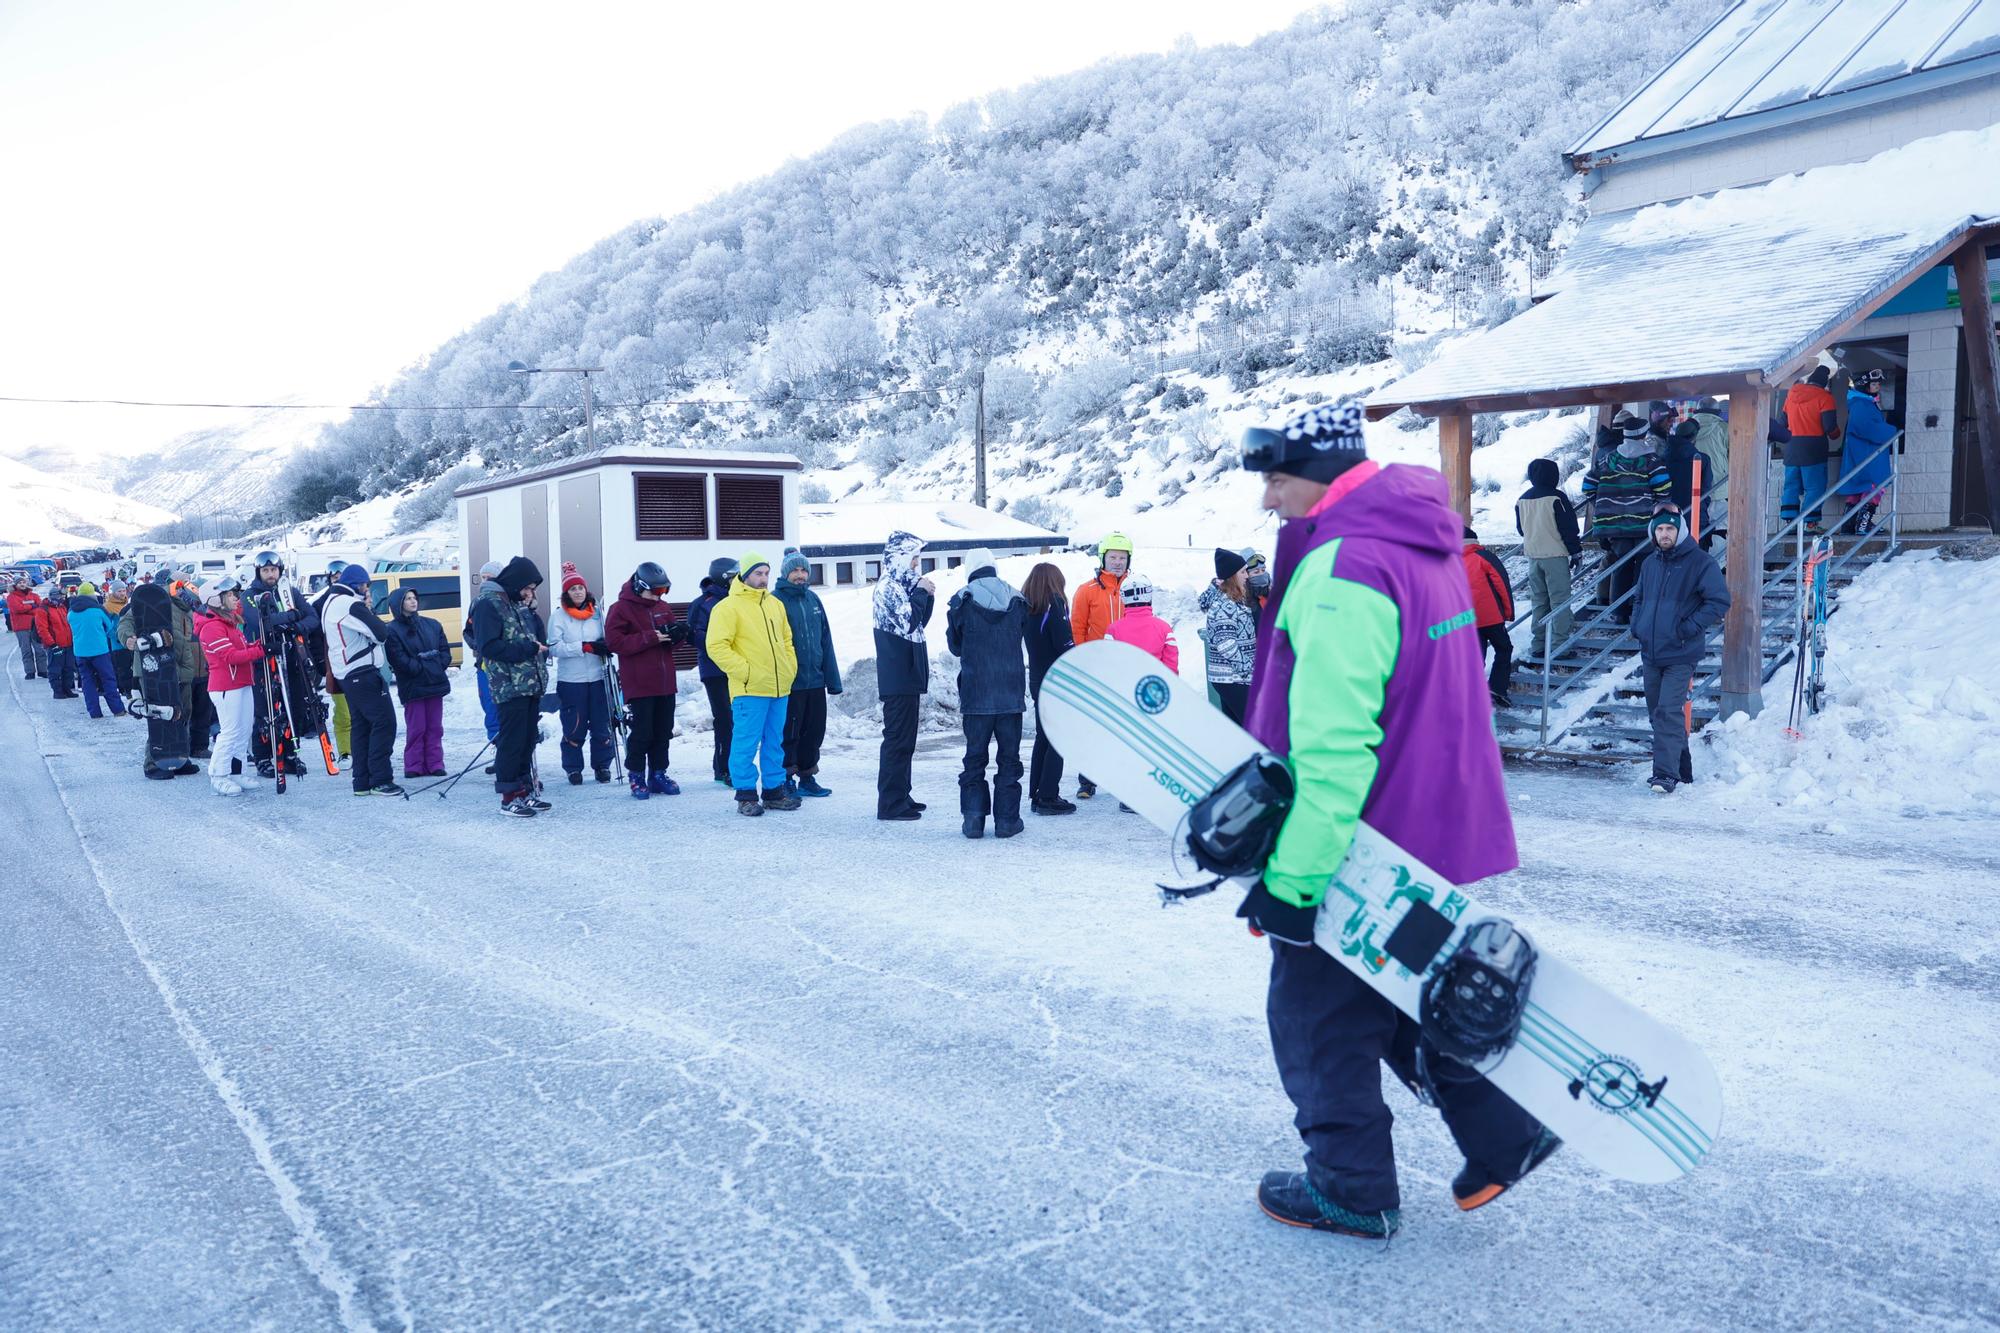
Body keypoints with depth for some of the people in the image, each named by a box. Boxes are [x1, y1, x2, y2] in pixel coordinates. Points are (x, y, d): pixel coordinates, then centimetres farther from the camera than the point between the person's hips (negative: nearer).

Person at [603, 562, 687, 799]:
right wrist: (650, 638, -20)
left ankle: (658, 775, 21)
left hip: (665, 682, 6)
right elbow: (615, 641, -16)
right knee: (642, 733, -4)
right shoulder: (621, 609, -6)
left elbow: (672, 640, 20)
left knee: (663, 731, 10)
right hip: (638, 685, -6)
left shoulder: (663, 608, 13)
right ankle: (636, 777, 9)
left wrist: (678, 634, -5)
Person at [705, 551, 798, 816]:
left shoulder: (775, 604, 16)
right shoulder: (729, 607, -6)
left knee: (775, 742, 12)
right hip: (750, 690, -7)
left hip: (779, 687, 7)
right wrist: (744, 671, -16)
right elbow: (716, 646, -12)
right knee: (746, 743, -4)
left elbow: (786, 640, 24)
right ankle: (745, 795, 5)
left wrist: (790, 668, 11)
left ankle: (774, 790, 20)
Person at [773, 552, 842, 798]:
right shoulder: (776, 601, -7)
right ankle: (786, 779, 14)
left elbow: (826, 640, 12)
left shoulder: (813, 599, 10)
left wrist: (832, 678, 9)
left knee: (814, 731, 12)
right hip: (789, 683, -6)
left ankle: (807, 777, 24)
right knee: (789, 732, 2)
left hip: (815, 680, 6)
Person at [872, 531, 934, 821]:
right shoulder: (888, 587, -13)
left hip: (907, 675, 10)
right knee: (898, 739, -7)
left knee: (904, 739, 14)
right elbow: (907, 623, -23)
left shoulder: (901, 586, 17)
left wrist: (927, 596, 7)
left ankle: (899, 796, 22)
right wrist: (921, 592, -12)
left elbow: (919, 623, 21)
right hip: (898, 676, -10)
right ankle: (891, 803, -4)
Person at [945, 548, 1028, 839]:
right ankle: (1006, 819, 8)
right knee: (1008, 758, 8)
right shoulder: (1018, 601, 3)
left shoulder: (961, 602, -4)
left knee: (974, 757, 9)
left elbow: (954, 646, 7)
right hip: (1011, 694, 1)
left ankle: (973, 819, 6)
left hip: (976, 695, -1)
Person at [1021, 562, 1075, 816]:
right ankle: (1048, 797, -4)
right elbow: (1066, 645, -16)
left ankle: (1036, 795, 17)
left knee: (1042, 737, 14)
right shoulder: (1055, 605, -12)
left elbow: (1033, 644, 9)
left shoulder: (1026, 607, 8)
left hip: (1036, 680, 7)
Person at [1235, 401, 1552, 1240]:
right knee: (1406, 1000, 25)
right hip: (1436, 838, 9)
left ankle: (1352, 1191, 24)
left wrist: (1293, 874, -25)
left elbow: (1331, 747, -29)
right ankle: (1503, 1133, 29)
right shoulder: (1420, 549, 9)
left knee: (1318, 1018, 9)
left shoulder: (1341, 572, -23)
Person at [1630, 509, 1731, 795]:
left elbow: (1720, 600, -10)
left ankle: (1666, 773, -15)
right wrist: (1637, 626, 10)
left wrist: (1690, 627, -15)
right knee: (1657, 714, 12)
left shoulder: (1699, 562, -6)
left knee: (1669, 712, -16)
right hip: (1650, 654, 7)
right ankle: (1681, 768, 26)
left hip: (1680, 655, -7)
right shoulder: (1650, 563, 12)